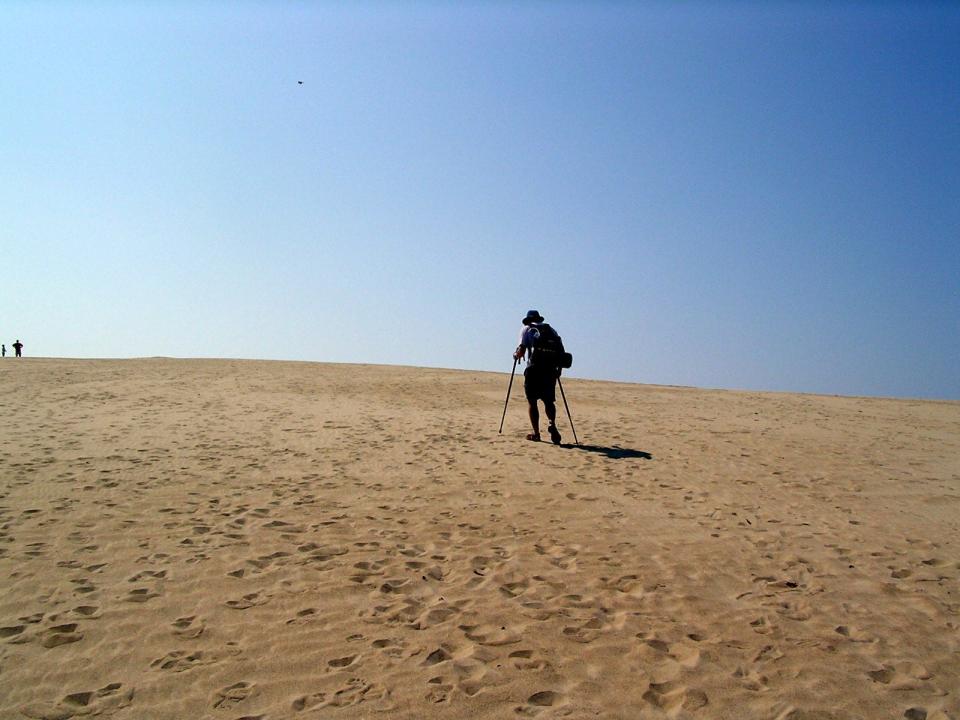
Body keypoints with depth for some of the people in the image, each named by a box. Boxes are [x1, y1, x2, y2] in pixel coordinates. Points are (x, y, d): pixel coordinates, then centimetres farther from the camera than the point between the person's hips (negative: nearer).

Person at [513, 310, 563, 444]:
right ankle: (552, 424, -13)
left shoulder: (527, 329, 7)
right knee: (549, 401, 13)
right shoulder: (551, 330, 17)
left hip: (534, 369, -3)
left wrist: (516, 355, 17)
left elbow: (521, 350, -4)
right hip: (551, 370, 3)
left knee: (532, 402, 7)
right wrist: (558, 368, 20)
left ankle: (536, 433, 5)